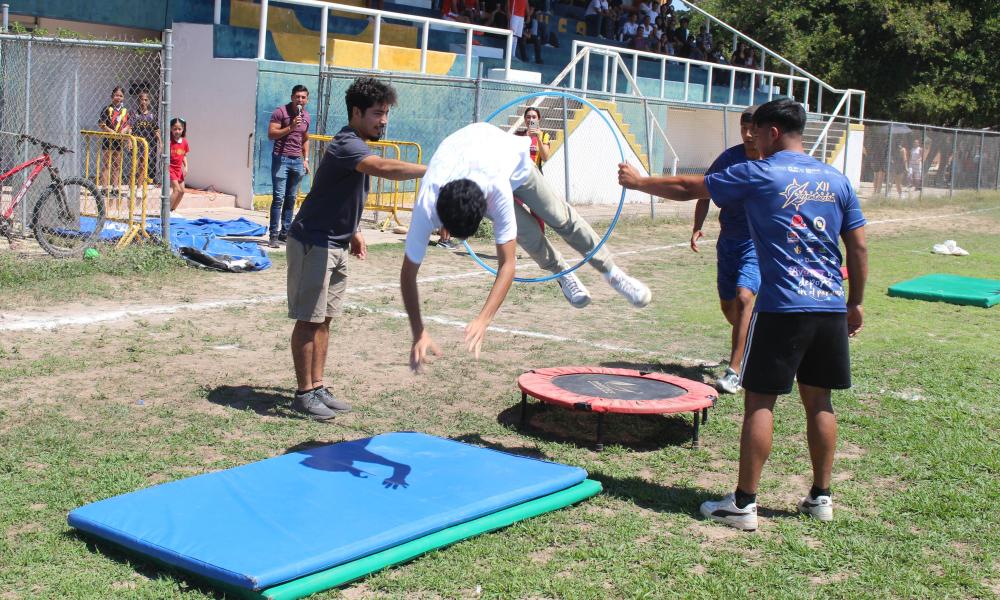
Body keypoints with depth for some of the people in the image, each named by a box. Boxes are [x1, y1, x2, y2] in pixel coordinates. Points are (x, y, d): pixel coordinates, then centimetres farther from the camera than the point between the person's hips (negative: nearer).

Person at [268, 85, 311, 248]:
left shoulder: (306, 117, 12)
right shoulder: (280, 112, -5)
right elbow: (271, 134, -11)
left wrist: (305, 159, 15)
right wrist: (290, 127, -20)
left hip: (297, 161, 5)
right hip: (281, 159, -5)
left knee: (291, 199, 6)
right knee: (278, 198, -9)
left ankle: (285, 232, 12)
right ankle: (273, 234, -7)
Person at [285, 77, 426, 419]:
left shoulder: (358, 147, 11)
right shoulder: (346, 145, -22)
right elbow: (385, 168, -41)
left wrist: (353, 231, 18)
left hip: (336, 244, 10)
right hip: (313, 243, -10)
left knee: (324, 319, 12)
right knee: (309, 319, -3)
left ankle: (317, 387, 18)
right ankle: (304, 393, 4)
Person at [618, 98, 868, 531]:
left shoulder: (759, 175, -4)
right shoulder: (836, 180, 10)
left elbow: (688, 187, 3)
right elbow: (859, 245, 11)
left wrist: (639, 182, 18)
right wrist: (855, 302, 20)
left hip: (782, 308, -5)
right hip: (831, 309, 5)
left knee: (760, 401, 0)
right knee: (818, 401, 14)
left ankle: (743, 504, 3)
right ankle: (820, 497, 21)